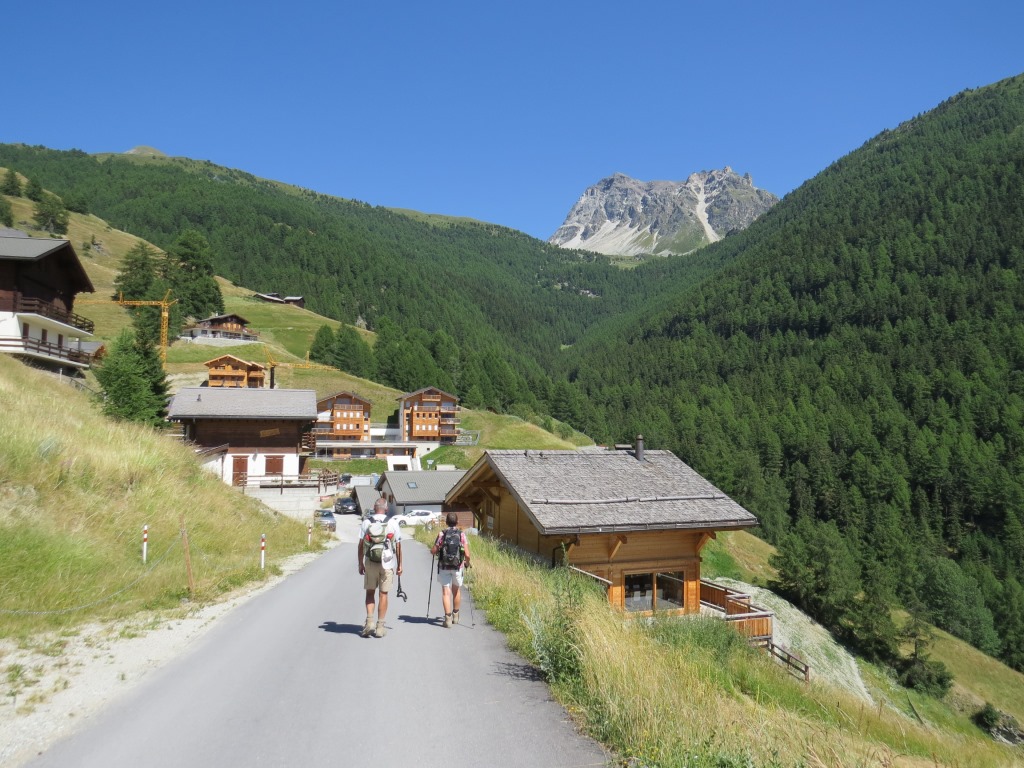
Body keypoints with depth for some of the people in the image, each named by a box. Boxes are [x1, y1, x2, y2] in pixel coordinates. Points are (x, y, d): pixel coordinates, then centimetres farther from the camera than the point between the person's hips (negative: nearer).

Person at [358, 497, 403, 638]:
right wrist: (399, 565, 10)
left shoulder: (366, 522, 1)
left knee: (370, 592, 14)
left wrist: (360, 564, 9)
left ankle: (369, 621, 1)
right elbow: (398, 546, 2)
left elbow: (360, 545, 0)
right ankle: (380, 626, 8)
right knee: (383, 594, 6)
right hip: (387, 563, 0)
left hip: (370, 563, 1)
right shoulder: (393, 524, -1)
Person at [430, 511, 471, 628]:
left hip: (443, 567, -1)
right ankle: (455, 616, 31)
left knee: (446, 592, 3)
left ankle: (448, 617, -5)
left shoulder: (442, 534, -6)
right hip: (458, 566, 1)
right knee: (456, 590, 20)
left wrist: (433, 550, 17)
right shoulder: (462, 534, -5)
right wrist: (467, 562, 10)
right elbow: (467, 554, -9)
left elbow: (433, 551, -6)